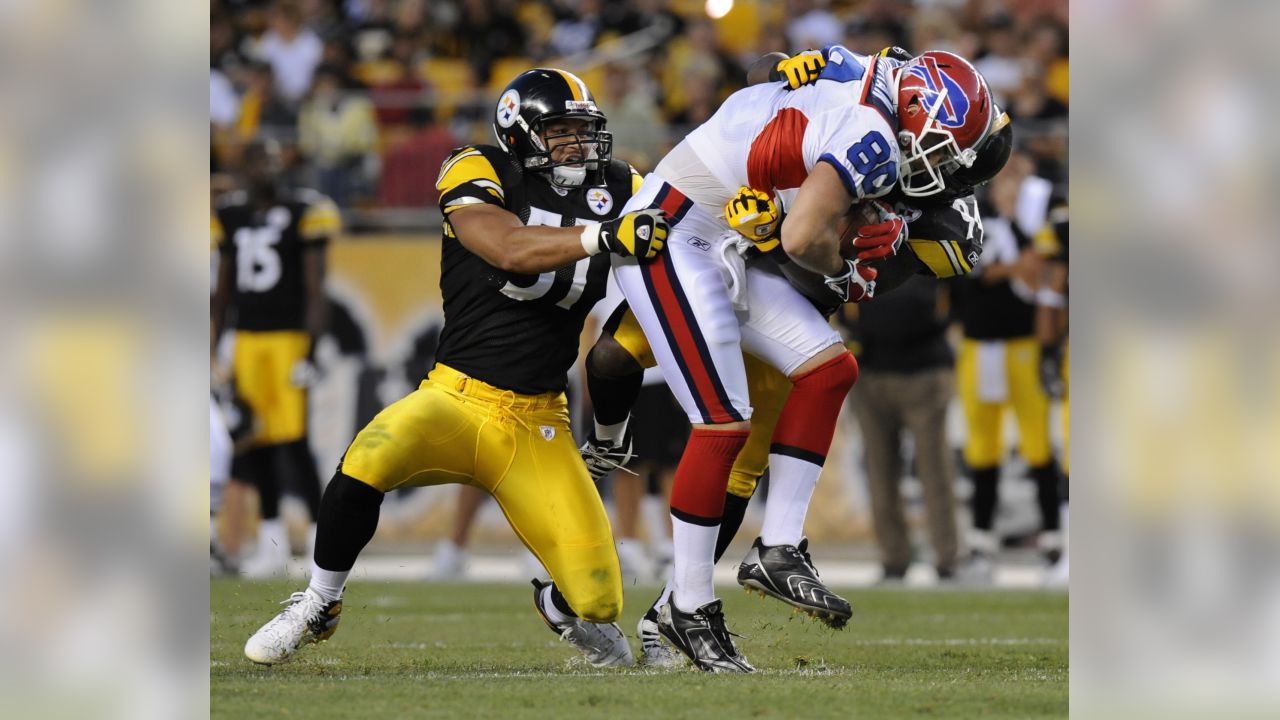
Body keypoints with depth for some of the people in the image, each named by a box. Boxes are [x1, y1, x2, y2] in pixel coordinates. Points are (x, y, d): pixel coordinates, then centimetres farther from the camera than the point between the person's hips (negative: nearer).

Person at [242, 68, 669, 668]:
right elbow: (510, 251, -24)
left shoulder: (616, 190, 7)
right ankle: (318, 606, -7)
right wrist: (603, 237, -38)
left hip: (537, 424, 3)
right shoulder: (477, 177, -8)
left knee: (596, 599, -9)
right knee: (367, 462, -35)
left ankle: (557, 605, 33)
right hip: (457, 398, -3)